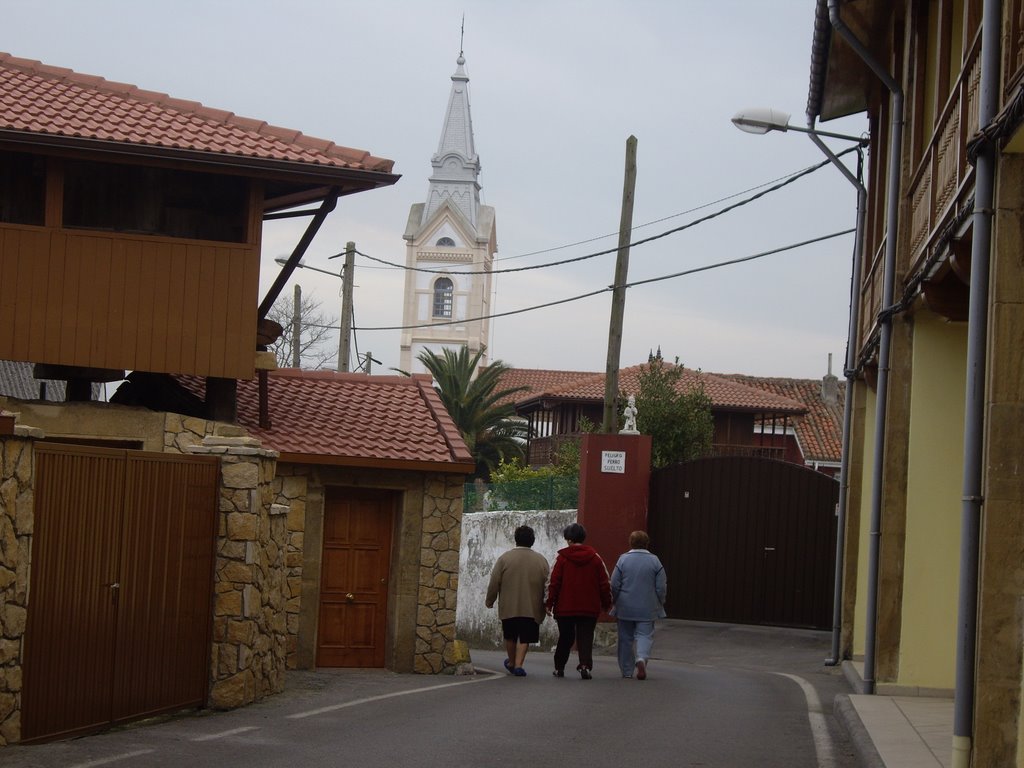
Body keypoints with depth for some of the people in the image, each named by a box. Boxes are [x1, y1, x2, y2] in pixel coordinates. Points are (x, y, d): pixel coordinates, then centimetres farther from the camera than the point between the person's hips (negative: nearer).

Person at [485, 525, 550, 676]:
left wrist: (489, 601, 10)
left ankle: (512, 663, 33)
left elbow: (494, 583, -4)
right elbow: (547, 584, 7)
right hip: (532, 607, 0)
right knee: (525, 638, 4)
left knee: (511, 636, 17)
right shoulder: (541, 560, 1)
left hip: (509, 607, 0)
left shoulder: (505, 558, -4)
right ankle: (518, 664, -9)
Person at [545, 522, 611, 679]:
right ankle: (585, 665, -18)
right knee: (586, 638, 2)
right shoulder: (595, 557, 2)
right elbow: (604, 583, 4)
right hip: (590, 608, 1)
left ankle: (559, 668, 21)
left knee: (565, 638, 12)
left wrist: (550, 603, 1)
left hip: (565, 607, -1)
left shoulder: (562, 558, -5)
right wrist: (606, 603, 13)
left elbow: (554, 582, -5)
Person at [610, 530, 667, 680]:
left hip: (625, 608, 1)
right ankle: (642, 658, -25)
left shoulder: (623, 560, -4)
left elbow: (614, 585, -3)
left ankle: (627, 671, 15)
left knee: (625, 638, 10)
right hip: (646, 609, -1)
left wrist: (615, 602, 12)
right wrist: (659, 604, 13)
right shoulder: (654, 561, -3)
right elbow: (662, 587, -2)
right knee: (645, 635, 3)